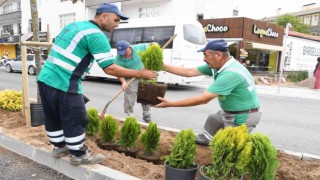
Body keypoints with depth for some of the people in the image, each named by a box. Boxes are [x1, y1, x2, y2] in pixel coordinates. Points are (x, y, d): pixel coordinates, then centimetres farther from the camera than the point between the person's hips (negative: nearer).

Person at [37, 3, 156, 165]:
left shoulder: (73, 25, 17)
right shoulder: (96, 35, -12)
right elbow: (110, 68, -17)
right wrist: (140, 74, -10)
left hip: (45, 78, 9)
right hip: (63, 84, -9)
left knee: (53, 118, 21)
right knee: (75, 120, 5)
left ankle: (59, 147, 38)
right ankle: (79, 155, 20)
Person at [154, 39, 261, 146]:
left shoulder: (231, 73, -34)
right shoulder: (217, 65, -7)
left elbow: (203, 99, -34)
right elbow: (189, 72, -3)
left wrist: (170, 104, -30)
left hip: (243, 117, -10)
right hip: (230, 112, 10)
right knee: (212, 120, 27)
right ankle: (204, 139, 47)